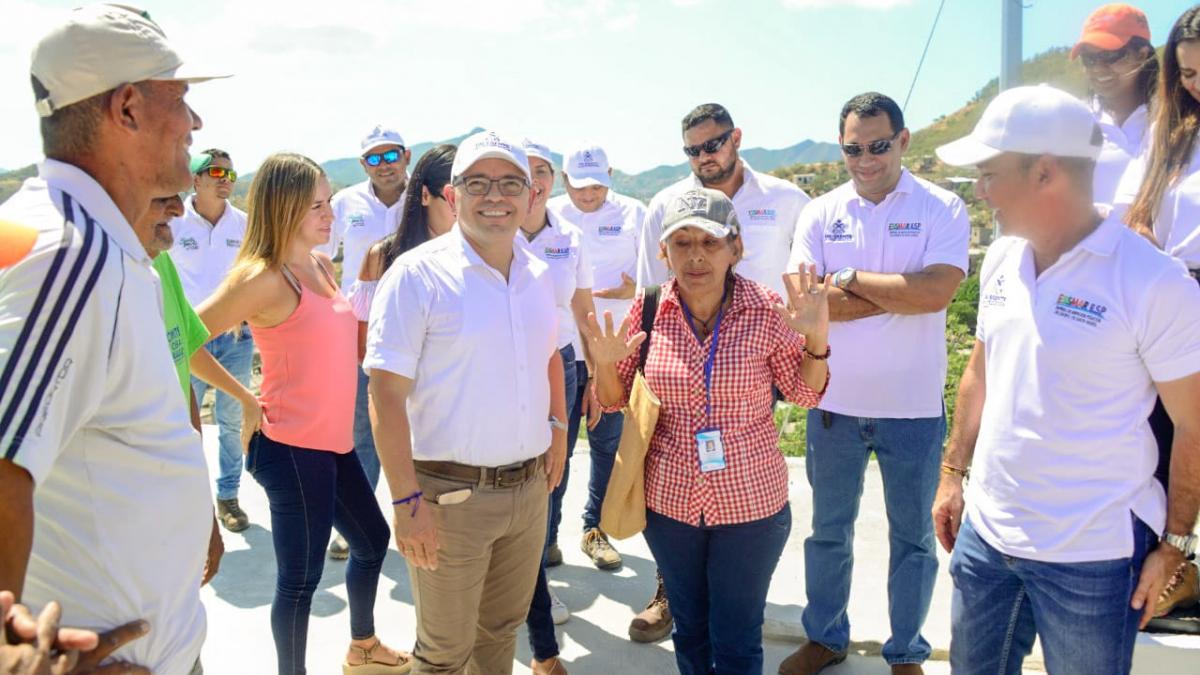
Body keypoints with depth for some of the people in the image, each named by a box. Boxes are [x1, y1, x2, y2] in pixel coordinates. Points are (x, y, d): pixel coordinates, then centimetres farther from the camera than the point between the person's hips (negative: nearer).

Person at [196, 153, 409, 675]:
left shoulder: (322, 267, 9)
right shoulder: (264, 277, -17)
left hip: (334, 441, 10)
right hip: (293, 449, -9)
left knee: (372, 540, 23)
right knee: (301, 575, 3)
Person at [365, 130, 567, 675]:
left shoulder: (537, 274, 6)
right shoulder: (418, 274, -13)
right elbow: (386, 392, -15)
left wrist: (557, 424, 10)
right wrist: (406, 500, -18)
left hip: (529, 487, 6)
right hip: (450, 493, -5)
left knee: (502, 630, 22)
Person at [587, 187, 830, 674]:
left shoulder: (767, 310, -12)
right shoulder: (647, 310, -8)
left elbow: (805, 393, 0)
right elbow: (615, 400, 3)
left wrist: (817, 338, -18)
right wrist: (605, 362, -19)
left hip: (750, 501, -2)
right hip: (670, 500, 2)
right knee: (689, 631, 22)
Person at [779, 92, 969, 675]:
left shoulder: (942, 208, -6)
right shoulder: (820, 213, 0)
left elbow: (936, 292, -22)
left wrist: (849, 279, -14)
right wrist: (899, 294, -16)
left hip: (912, 407, -2)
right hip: (833, 402, 2)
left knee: (913, 537, 13)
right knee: (828, 529, 17)